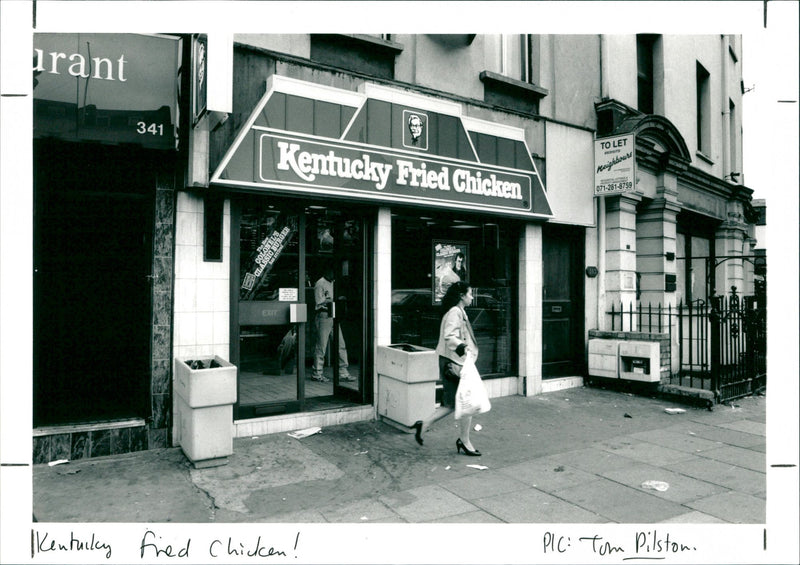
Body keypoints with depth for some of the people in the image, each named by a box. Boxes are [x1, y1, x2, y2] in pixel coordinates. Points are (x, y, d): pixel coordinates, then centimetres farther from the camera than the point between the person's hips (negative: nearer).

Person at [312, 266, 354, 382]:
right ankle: (317, 373, 10)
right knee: (321, 346, -2)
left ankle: (343, 372, 11)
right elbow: (319, 303, -13)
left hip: (333, 317, 8)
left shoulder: (332, 283, 18)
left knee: (341, 345, 5)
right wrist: (335, 300, -15)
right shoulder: (320, 284, -8)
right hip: (323, 317, -8)